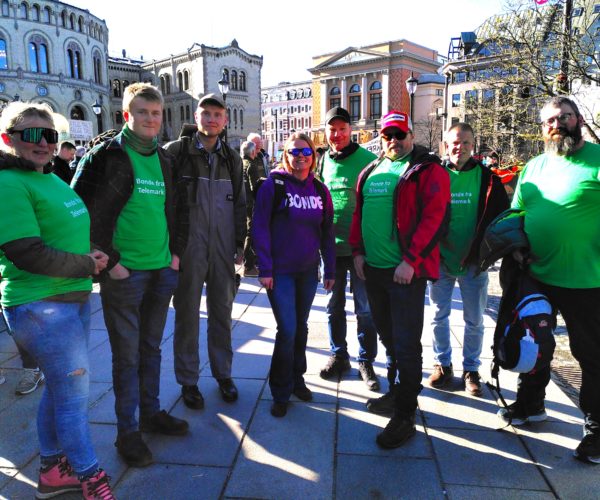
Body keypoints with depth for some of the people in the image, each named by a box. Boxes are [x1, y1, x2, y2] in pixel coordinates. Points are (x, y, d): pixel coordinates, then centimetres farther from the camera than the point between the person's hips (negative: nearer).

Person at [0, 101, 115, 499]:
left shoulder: (51, 178, 14)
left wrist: (93, 258, 4)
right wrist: (89, 265, -13)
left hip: (72, 298, 9)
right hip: (41, 307, -9)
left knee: (61, 387, 19)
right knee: (74, 393, 1)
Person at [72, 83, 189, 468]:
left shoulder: (166, 160, 11)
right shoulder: (107, 156, -7)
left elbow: (179, 209, 17)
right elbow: (88, 212, -13)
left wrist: (176, 252, 8)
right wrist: (110, 262, -14)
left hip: (162, 270, 6)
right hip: (124, 273, -5)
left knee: (151, 347, 17)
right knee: (127, 353, 5)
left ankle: (151, 412, 33)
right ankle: (127, 431, 20)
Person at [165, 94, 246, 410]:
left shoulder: (232, 158, 10)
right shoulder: (176, 152, -2)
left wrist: (240, 244, 9)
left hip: (223, 250, 3)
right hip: (188, 249, -3)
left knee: (222, 312, 12)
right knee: (187, 314, 7)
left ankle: (223, 373, 28)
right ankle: (188, 380, 22)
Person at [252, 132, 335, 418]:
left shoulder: (319, 190, 7)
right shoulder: (273, 185, -6)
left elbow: (327, 232, 10)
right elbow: (260, 229, -9)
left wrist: (330, 269, 8)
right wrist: (265, 269, -13)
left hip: (308, 271, 5)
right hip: (280, 272, -4)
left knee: (301, 327, 13)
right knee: (287, 329, -6)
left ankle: (296, 380, 32)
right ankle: (281, 393, 13)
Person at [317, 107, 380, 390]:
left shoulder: (367, 160, -7)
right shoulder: (323, 160, 7)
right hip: (331, 247, 4)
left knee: (364, 308, 5)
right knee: (335, 306, 14)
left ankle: (366, 361, 21)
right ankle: (338, 355, 31)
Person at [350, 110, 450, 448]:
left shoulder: (428, 170, -5)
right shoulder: (372, 172, 15)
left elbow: (435, 217, -14)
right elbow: (359, 212, 19)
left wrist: (410, 261, -20)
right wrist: (358, 251, 8)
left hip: (407, 271, -7)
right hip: (373, 269, 7)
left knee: (406, 343, -2)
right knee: (388, 337, 19)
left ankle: (405, 416, 10)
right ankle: (397, 392, 37)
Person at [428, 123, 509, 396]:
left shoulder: (487, 178, -1)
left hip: (473, 262, 0)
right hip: (440, 260, 1)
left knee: (474, 320, 10)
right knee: (439, 316, 11)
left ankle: (471, 369, 27)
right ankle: (442, 364, 29)